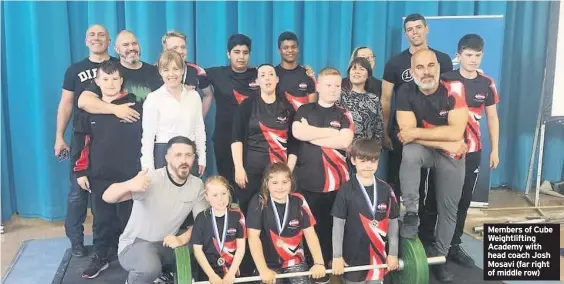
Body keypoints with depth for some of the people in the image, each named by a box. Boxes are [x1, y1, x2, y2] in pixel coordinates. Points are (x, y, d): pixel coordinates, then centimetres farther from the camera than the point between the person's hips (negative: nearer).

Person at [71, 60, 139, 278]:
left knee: (128, 217, 8)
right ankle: (100, 257, 25)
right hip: (99, 176, 2)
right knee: (101, 218, 11)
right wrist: (80, 171, 3)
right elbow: (80, 141, 6)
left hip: (128, 175, -2)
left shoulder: (134, 107, -4)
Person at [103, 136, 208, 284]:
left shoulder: (197, 184, -3)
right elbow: (107, 197, -26)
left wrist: (182, 239, -21)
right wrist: (129, 185, -48)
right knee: (150, 268, -35)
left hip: (167, 244, 5)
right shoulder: (151, 179, -19)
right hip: (135, 244, -5)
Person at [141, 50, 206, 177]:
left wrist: (202, 158, 10)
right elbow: (148, 135, -5)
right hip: (163, 155, -3)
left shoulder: (194, 96, 6)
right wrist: (148, 168, -8)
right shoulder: (153, 98, -5)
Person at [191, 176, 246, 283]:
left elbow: (241, 247, -2)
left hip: (232, 271, 1)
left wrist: (231, 274, -10)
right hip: (208, 272, 0)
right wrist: (212, 275, -10)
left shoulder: (237, 216, -3)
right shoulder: (202, 218, -4)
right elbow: (197, 249, -3)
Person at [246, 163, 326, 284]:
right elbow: (253, 237, -15)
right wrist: (263, 269, -21)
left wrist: (319, 263, -12)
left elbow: (310, 233, -3)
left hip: (294, 261, 2)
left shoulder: (299, 201, -4)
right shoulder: (259, 202, -12)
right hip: (269, 263, -1)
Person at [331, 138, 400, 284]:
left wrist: (393, 253, 5)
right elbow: (338, 224, -7)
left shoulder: (386, 189, -2)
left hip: (379, 254, 3)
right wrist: (337, 256, -8)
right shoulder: (346, 190, -10)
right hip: (353, 256, -3)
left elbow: (393, 222, 5)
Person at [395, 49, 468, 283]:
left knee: (448, 208, 5)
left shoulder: (454, 89, -20)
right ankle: (411, 214, -21)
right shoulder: (406, 92, -17)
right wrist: (444, 142, -24)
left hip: (452, 155, 1)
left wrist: (417, 133, -26)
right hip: (424, 150, 0)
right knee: (409, 152, -35)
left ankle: (439, 257, 25)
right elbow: (407, 134, -22)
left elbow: (456, 133, -26)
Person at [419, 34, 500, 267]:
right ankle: (424, 243, 17)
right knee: (434, 198, 5)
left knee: (463, 200, 10)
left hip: (472, 151, 4)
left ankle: (454, 246, 23)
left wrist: (495, 150, 8)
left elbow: (492, 117, 10)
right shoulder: (445, 81, -8)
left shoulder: (487, 84, 3)